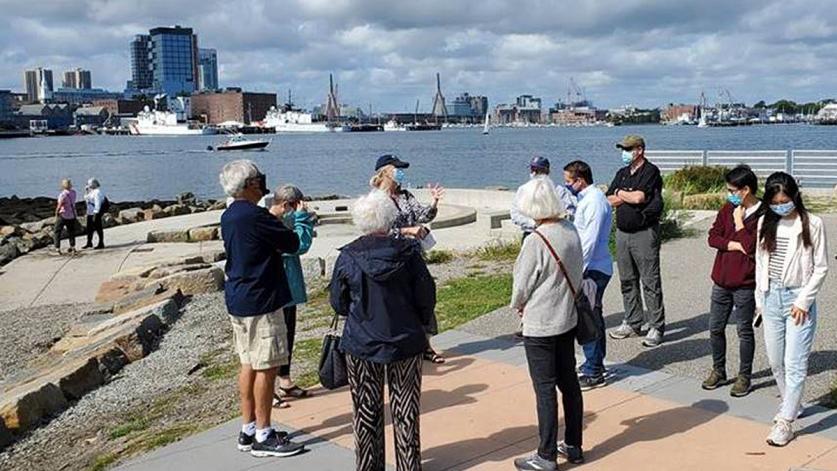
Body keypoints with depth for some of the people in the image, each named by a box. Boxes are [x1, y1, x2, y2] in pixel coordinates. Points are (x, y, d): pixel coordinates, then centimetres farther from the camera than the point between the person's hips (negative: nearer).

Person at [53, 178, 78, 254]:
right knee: (71, 231, 18)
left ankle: (57, 248, 0)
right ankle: (72, 246, 23)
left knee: (57, 232, 5)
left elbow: (59, 206, -22)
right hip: (72, 215, 6)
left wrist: (56, 214, -10)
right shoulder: (73, 192, -1)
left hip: (63, 215, -6)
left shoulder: (63, 194, -20)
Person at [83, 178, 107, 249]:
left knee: (98, 228, -2)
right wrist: (86, 191, 10)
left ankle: (101, 244, 6)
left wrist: (95, 214, -24)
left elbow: (97, 204, -21)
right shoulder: (91, 191, 12)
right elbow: (86, 199, 25)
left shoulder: (97, 192, -18)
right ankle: (89, 243, 26)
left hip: (95, 214, -10)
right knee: (89, 228, 15)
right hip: (90, 213, 10)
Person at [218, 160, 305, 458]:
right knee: (266, 367, -2)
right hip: (260, 301, -10)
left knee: (249, 364, 15)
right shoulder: (255, 216, -19)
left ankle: (248, 430, 23)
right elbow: (292, 244, -12)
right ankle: (263, 436, 5)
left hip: (238, 299, 10)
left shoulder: (229, 216, 10)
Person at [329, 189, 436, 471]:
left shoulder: (347, 257, -10)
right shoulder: (408, 252, -11)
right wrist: (419, 323, 14)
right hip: (405, 342, 0)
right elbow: (426, 295, -5)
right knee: (405, 409, 13)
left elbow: (338, 303, -1)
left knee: (366, 411, 14)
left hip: (361, 345, 0)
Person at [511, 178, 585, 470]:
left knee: (545, 388, 1)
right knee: (569, 382, 16)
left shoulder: (537, 240, -22)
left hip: (539, 325, -7)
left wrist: (518, 305, 6)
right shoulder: (571, 231, -1)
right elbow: (577, 272, 9)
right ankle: (573, 446, 28)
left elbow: (522, 284, -13)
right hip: (568, 318, 7)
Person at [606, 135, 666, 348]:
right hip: (622, 232, 7)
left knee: (650, 282, -4)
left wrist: (621, 193, -1)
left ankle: (656, 328, 1)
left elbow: (639, 197, -19)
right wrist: (630, 196, -8)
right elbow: (609, 201, 7)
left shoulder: (651, 171, -7)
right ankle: (632, 323, 21)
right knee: (627, 281, 12)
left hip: (644, 233, -7)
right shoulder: (622, 173, 15)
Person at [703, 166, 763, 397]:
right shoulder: (728, 209, 6)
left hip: (745, 284, -6)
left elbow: (752, 247, -21)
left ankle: (744, 377, 20)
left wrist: (739, 222, -14)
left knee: (745, 331, 7)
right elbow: (712, 237, 1)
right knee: (715, 328, 12)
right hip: (721, 280, 6)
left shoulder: (763, 215, -13)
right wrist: (735, 245, -12)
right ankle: (718, 371, 28)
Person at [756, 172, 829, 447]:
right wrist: (760, 299, 10)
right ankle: (792, 404, 34)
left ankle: (785, 422, 1)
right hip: (771, 298, 5)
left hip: (798, 299, -5)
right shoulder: (765, 223, 5)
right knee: (775, 361, 13)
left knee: (795, 364, -4)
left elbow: (821, 267, -6)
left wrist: (803, 301, -10)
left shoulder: (812, 225, -8)